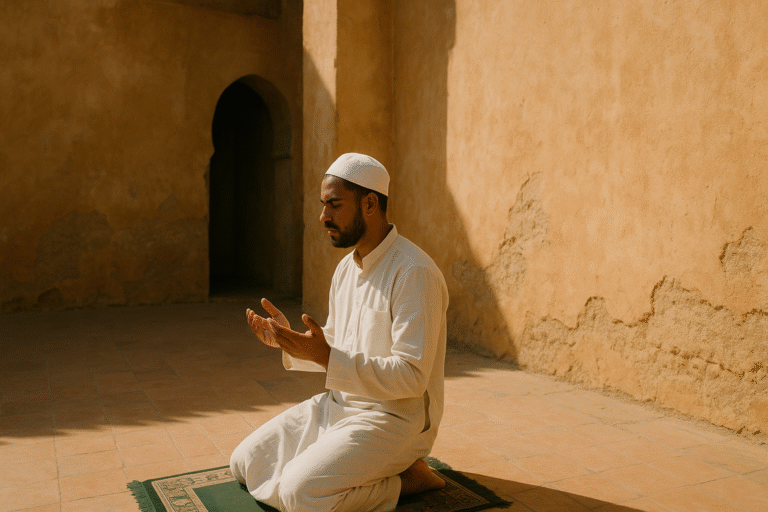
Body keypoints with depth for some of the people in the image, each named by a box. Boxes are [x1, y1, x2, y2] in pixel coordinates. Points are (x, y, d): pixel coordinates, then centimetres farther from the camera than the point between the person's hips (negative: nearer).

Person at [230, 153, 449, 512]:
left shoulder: (414, 272, -20)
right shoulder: (345, 268, 9)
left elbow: (411, 377, -25)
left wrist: (327, 357, -31)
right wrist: (288, 340, -2)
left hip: (393, 419, -9)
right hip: (337, 403, 9)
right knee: (244, 463, 4)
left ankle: (403, 478, -4)